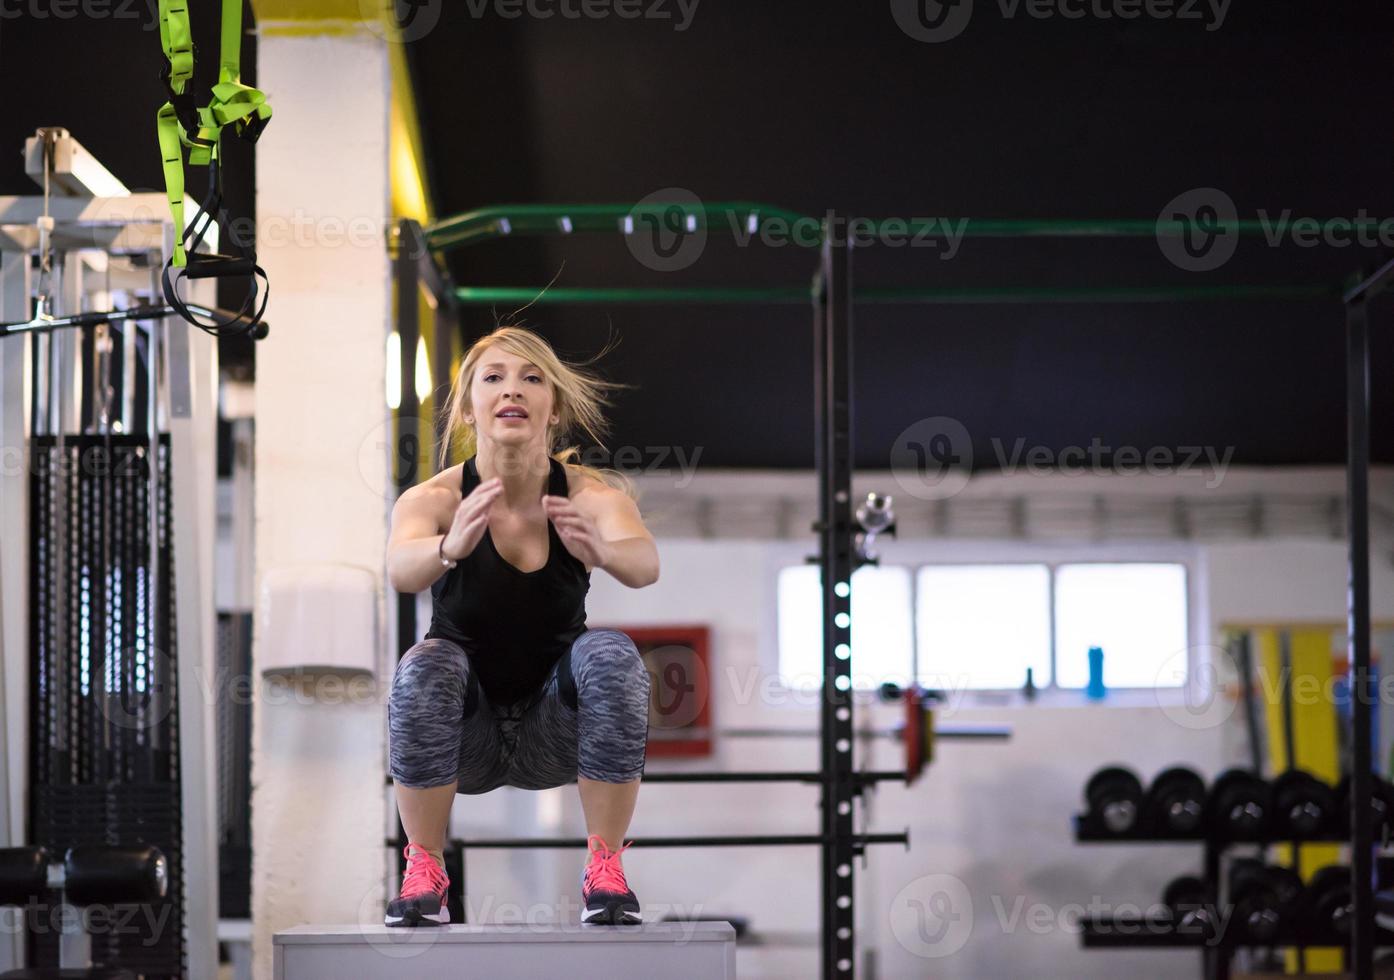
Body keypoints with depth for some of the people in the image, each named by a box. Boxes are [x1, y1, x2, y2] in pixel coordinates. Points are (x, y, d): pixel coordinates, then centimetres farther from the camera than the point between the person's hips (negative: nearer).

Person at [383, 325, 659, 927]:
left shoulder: (591, 494, -14)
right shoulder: (436, 498, -16)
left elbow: (644, 565, -36)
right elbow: (400, 570, -38)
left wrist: (598, 547, -59)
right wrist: (451, 548, -61)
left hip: (555, 733, 1)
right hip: (464, 737, 0)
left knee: (612, 654, -28)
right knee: (426, 665, -31)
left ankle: (605, 867, -17)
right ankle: (423, 871, -16)